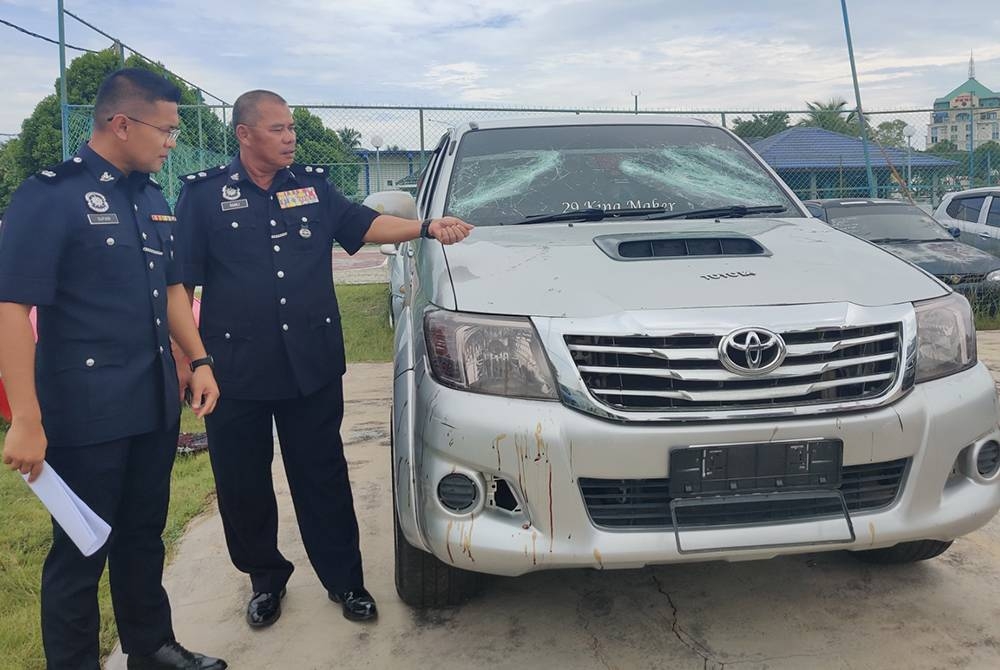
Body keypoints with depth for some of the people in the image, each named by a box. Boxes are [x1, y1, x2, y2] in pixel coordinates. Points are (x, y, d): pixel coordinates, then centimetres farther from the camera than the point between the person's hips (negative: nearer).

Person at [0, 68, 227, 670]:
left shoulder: (151, 197, 11)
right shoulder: (50, 196, -13)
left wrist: (199, 360, 10)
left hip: (155, 405, 7)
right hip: (85, 413, -7)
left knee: (144, 535, 19)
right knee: (81, 552, 7)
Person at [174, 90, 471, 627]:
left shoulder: (313, 185, 10)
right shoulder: (204, 194, 0)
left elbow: (363, 224, 7)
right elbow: (179, 283, -2)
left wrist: (428, 227, -8)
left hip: (313, 366, 2)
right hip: (236, 372, -1)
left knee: (323, 480, 10)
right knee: (243, 485, 11)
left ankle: (344, 579, 25)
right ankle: (265, 579, 33)